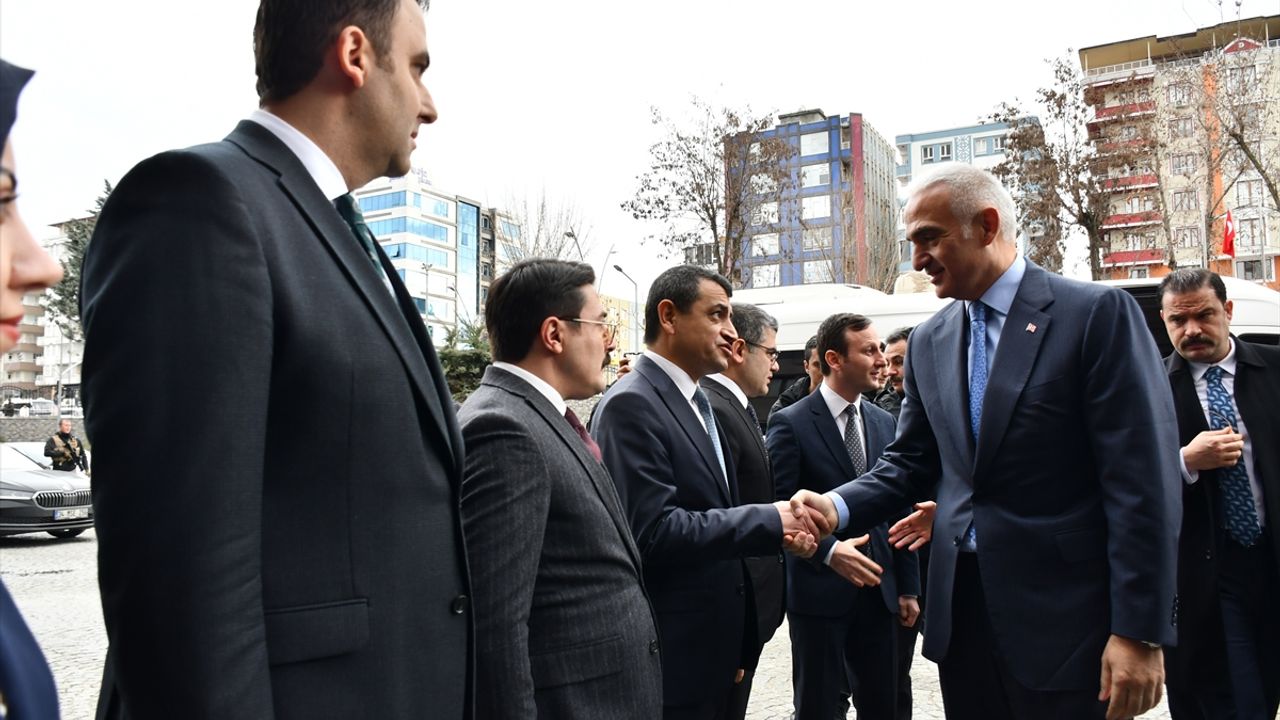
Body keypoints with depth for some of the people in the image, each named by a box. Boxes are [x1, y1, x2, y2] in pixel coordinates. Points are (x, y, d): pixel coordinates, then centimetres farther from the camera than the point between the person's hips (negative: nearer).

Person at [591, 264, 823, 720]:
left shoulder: (697, 404, 12)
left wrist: (778, 530, -4)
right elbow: (652, 532, -25)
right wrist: (768, 520, -18)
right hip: (668, 653, -9)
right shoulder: (632, 404, -17)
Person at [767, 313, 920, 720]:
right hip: (819, 591, -5)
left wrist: (908, 587, 11)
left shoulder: (884, 423, 9)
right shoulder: (791, 424, -9)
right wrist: (828, 551, -22)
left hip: (878, 590, 5)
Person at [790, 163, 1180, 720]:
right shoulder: (929, 341, 9)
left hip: (1064, 615, -5)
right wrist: (838, 506, -8)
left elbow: (1142, 480, -12)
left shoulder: (1097, 313, -8)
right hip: (961, 606, 5)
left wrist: (1140, 632, -14)